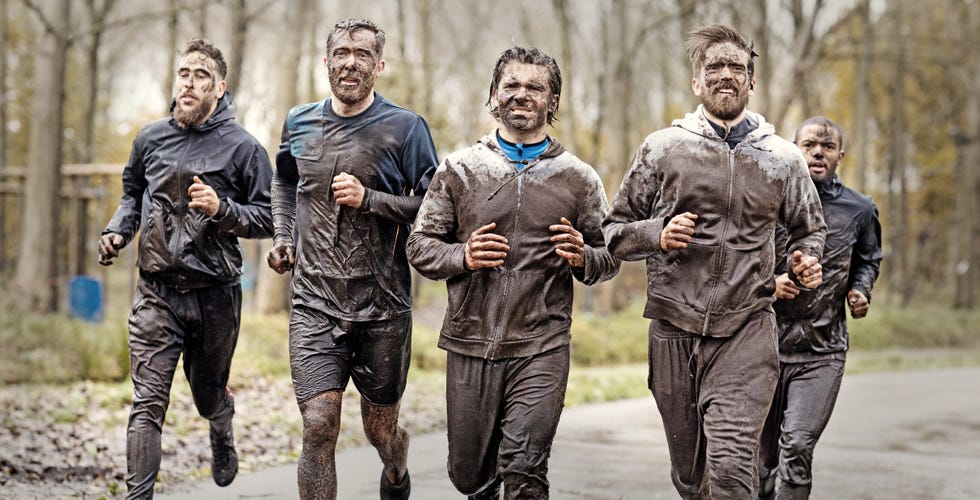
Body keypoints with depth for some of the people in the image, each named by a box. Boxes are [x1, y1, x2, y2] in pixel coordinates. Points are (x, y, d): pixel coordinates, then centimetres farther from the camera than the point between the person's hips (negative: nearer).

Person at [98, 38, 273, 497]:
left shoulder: (242, 147, -5)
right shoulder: (151, 139, 5)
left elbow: (269, 218, -4)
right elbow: (132, 193, 23)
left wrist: (222, 210, -20)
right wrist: (118, 231, 5)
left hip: (215, 295, -1)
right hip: (156, 292, 1)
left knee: (209, 396, 18)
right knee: (148, 404, -9)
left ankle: (222, 432, 53)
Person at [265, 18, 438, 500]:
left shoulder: (404, 127, -4)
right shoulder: (299, 122, 8)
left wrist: (369, 199, -18)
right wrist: (282, 237, 14)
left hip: (383, 308, -1)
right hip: (314, 306, 2)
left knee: (381, 429, 14)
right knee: (318, 428, -12)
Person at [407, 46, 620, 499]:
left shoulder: (578, 178, 6)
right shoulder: (459, 169, 6)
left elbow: (610, 257, 10)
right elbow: (420, 245, 7)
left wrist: (583, 258, -13)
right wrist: (463, 257, -13)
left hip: (542, 348, -1)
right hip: (470, 345, 2)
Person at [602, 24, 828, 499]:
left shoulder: (782, 159, 8)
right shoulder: (661, 148, 4)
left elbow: (810, 229, 23)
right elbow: (613, 230, 9)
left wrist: (806, 261, 0)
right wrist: (657, 233, -12)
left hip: (747, 333, -1)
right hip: (674, 330, 1)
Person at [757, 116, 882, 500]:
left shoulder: (859, 210, 5)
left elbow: (868, 261, 23)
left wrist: (860, 291, 3)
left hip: (822, 351, 0)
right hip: (767, 342, 0)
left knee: (797, 447, -15)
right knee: (762, 456, 10)